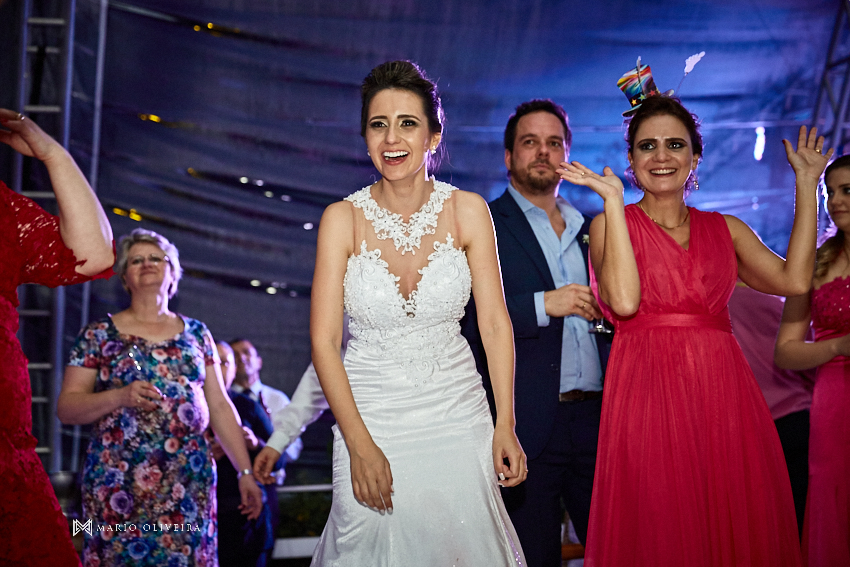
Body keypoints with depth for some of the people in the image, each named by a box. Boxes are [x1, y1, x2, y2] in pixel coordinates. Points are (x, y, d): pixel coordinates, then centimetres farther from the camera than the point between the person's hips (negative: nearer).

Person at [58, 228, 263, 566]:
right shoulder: (99, 335, 5)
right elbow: (66, 407, 1)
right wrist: (120, 397, -16)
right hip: (119, 481, -2)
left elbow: (219, 407, 11)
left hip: (189, 479, 2)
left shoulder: (196, 333, 12)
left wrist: (246, 472, 6)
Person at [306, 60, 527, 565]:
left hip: (457, 413, 1)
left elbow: (495, 322, -2)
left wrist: (505, 426, -9)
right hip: (370, 415, -1)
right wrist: (360, 446, -14)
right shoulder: (343, 219, -7)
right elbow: (324, 339, -8)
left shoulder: (467, 211, -4)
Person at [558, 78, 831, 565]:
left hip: (725, 396, 3)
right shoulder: (609, 223, 5)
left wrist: (806, 185, 5)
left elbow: (794, 280, -2)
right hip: (646, 394, -3)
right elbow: (624, 300, -13)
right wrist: (614, 200, -9)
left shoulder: (726, 229, 14)